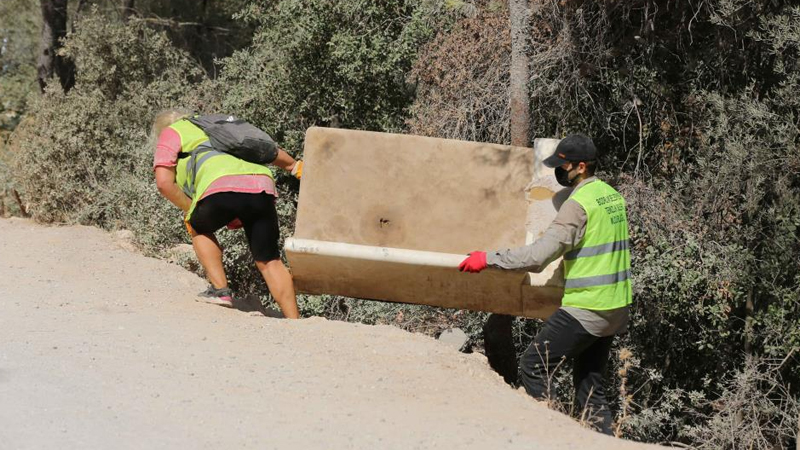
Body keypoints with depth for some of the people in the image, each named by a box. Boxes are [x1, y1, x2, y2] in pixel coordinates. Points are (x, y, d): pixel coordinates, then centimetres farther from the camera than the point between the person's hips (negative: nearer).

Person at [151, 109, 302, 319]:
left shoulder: (171, 133, 24)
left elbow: (164, 182, 9)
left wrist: (191, 211, 20)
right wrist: (294, 165, 60)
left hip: (223, 185, -5)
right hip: (262, 183, 5)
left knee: (199, 229, 26)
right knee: (269, 261, 12)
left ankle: (220, 290, 13)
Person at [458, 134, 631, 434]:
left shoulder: (579, 204, -17)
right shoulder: (613, 195, 11)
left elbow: (539, 255, -23)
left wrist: (489, 259, -17)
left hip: (585, 309, -9)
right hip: (615, 308, 9)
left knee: (533, 367, -1)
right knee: (590, 387, 13)